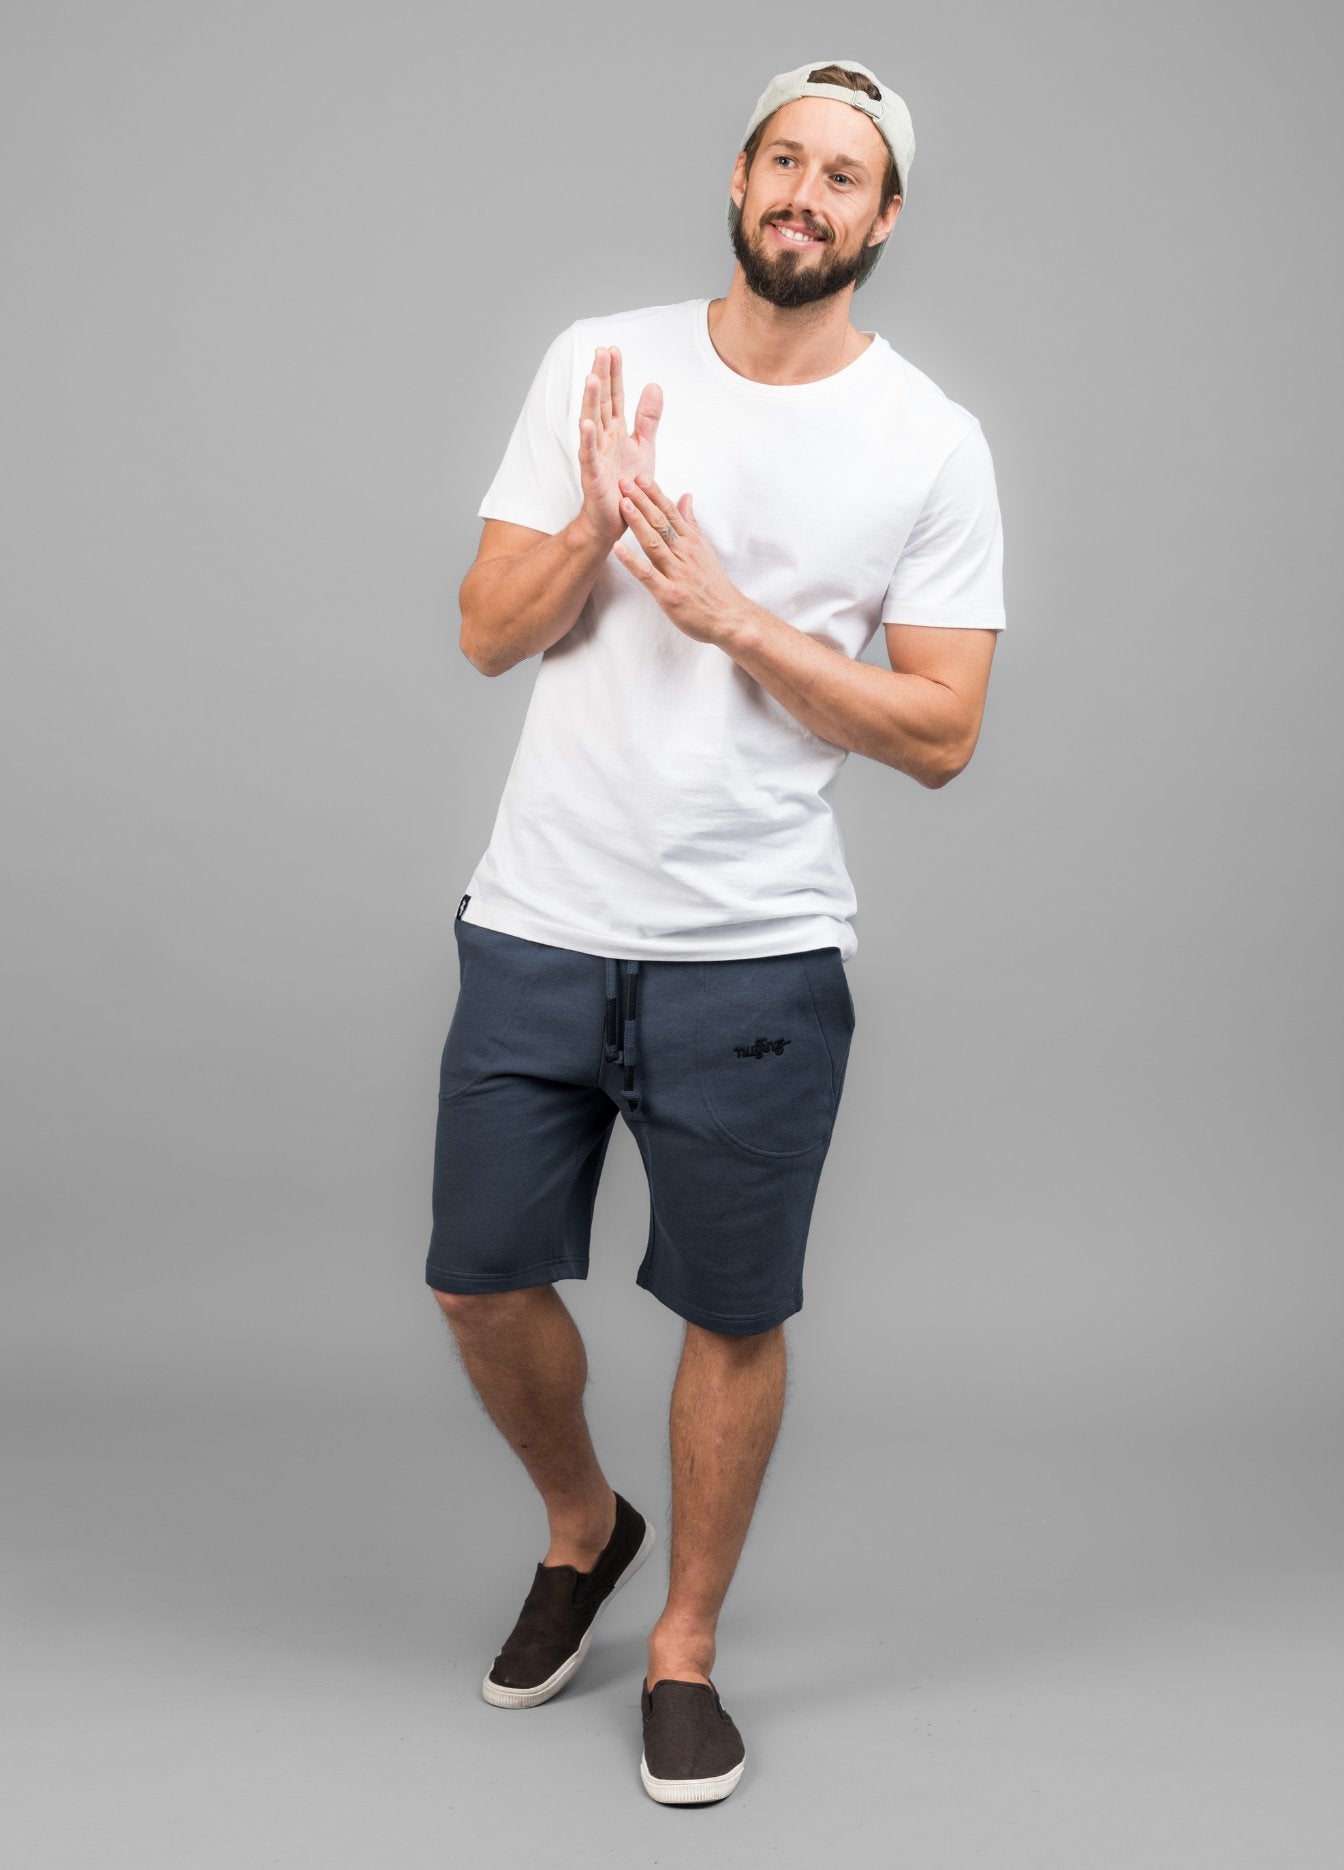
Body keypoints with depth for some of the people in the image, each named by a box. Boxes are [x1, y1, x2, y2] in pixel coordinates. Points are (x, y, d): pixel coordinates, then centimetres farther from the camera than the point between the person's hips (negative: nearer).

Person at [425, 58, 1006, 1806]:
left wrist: (734, 616, -17)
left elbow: (940, 735, -7)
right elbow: (489, 634, 2)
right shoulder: (598, 364, 3)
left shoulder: (932, 444, -4)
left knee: (735, 1317, 7)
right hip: (538, 923, 3)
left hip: (756, 954, -2)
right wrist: (596, 516, -17)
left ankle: (685, 1647, 29)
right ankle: (582, 1528, 39)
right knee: (484, 1283, 9)